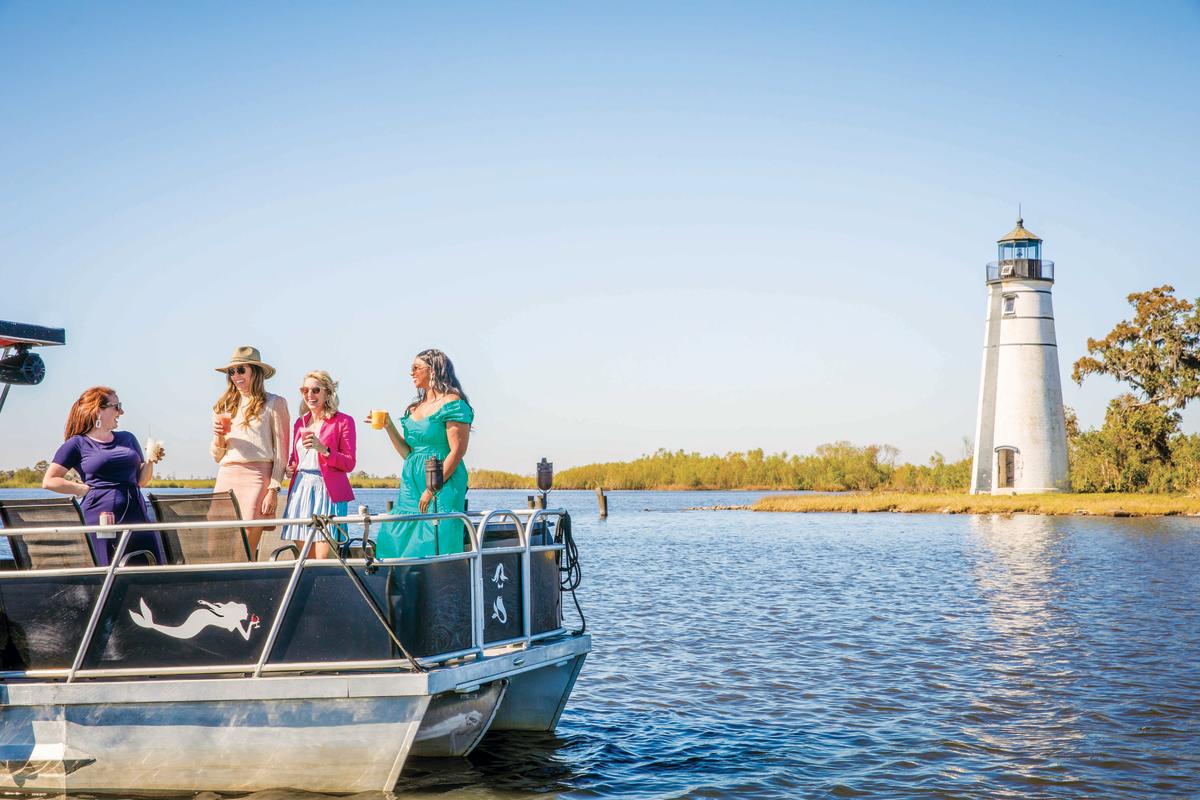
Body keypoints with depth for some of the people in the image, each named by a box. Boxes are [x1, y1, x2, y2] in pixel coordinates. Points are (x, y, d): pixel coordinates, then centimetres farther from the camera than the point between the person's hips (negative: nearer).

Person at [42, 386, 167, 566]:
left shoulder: (127, 438, 17)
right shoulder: (77, 444, 4)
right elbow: (49, 481, 2)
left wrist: (150, 461, 2)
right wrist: (85, 489, -4)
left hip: (136, 514, 4)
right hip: (101, 516, -4)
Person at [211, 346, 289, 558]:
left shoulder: (274, 403, 5)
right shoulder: (226, 407, 20)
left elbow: (281, 451, 1)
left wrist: (274, 490, -8)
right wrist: (219, 437, 2)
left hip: (257, 475, -5)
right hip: (226, 477, 5)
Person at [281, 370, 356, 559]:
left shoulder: (343, 421, 0)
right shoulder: (300, 422, 17)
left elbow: (349, 464, -6)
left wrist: (322, 448, -20)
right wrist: (289, 468, 6)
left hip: (328, 492, -6)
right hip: (300, 490, 6)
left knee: (323, 557, -13)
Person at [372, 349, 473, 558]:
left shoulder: (453, 404, -6)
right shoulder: (415, 408, 18)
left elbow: (457, 451, -13)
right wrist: (388, 426, 7)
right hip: (412, 482, 8)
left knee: (435, 548, -10)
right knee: (397, 542, 0)